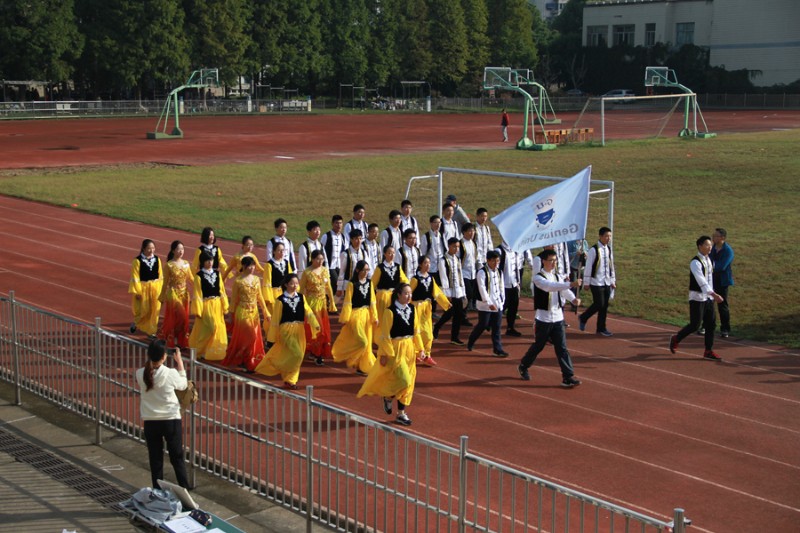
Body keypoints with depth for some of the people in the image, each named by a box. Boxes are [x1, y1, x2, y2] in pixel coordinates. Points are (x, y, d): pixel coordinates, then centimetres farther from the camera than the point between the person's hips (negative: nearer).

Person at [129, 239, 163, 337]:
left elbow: (160, 275, 8)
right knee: (143, 310, 2)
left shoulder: (156, 259, 2)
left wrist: (161, 288, 7)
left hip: (155, 288, 4)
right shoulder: (137, 261, -11)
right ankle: (135, 322, 31)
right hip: (143, 288, -4)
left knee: (154, 310, 5)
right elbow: (135, 277, -10)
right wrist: (137, 292, -12)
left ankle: (150, 330, 18)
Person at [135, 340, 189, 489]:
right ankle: (185, 491, 11)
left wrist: (150, 361, 11)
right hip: (171, 420, -2)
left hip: (150, 422, 2)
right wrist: (179, 362, 11)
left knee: (155, 460, 10)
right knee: (177, 458, 9)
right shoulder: (171, 373, -15)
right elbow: (183, 385, 5)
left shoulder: (141, 374, -9)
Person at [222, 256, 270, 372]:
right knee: (247, 337, -4)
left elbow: (260, 297, 11)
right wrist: (232, 315, -3)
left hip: (254, 312, 5)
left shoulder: (256, 279, 4)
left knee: (255, 338, 8)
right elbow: (234, 299, -5)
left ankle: (252, 362, 21)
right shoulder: (238, 281, -10)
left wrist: (266, 312, 11)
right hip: (243, 312, -5)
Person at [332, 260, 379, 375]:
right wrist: (344, 319, -9)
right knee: (362, 342, -12)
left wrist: (375, 317, 6)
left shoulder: (369, 283, 5)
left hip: (367, 314, 6)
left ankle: (363, 366, 21)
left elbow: (372, 301, 8)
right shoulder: (352, 284, -10)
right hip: (356, 314, -6)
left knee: (367, 343, 9)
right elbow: (347, 302, -9)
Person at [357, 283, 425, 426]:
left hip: (409, 348, 7)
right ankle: (388, 397, 15)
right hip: (395, 349, -7)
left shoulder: (412, 309, 3)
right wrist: (384, 354, -13)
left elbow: (416, 331, 10)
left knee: (408, 382, 9)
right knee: (404, 380, -14)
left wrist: (420, 349, 7)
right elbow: (385, 335, -12)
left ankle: (401, 413, 18)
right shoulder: (390, 311, -14)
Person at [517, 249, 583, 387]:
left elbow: (564, 290, -5)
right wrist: (570, 284, -42)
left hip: (558, 318, 5)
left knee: (562, 348, 0)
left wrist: (573, 299, -27)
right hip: (543, 319, -5)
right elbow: (550, 286, -32)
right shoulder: (537, 277, -12)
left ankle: (568, 377, -2)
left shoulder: (557, 276, 9)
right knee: (538, 346, 9)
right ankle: (523, 366, 33)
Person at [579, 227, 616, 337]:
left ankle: (601, 328, 16)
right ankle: (583, 318, 14)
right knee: (599, 304, -9)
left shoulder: (609, 249, 8)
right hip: (596, 282, -6)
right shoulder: (594, 250, -13)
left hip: (607, 283, 6)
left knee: (605, 306, 7)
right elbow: (588, 267, -11)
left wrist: (613, 280, 15)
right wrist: (586, 282, -10)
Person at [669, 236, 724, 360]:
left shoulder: (709, 260, 8)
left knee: (711, 324, 5)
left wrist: (712, 295, 18)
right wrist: (714, 294, -40)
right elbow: (701, 281, -30)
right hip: (697, 297, -8)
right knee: (695, 324, -4)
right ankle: (675, 339, 19)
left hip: (708, 297, 8)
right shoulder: (695, 262, -19)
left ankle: (708, 351, 12)